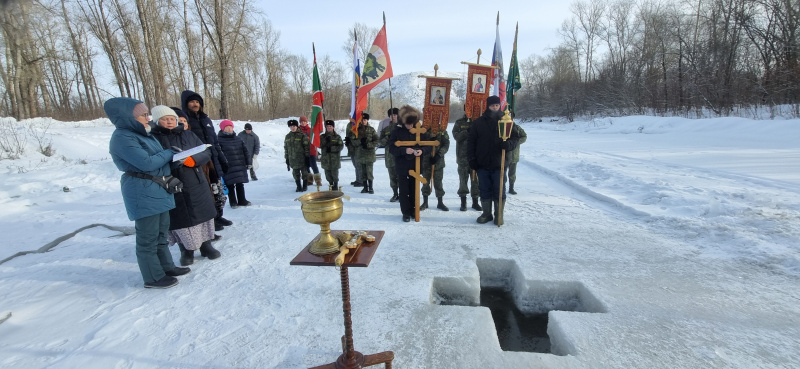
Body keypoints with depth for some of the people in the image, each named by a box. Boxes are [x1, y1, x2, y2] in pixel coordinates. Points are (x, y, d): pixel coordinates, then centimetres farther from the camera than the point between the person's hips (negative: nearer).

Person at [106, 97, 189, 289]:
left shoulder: (143, 134, 14)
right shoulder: (122, 137, -14)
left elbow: (159, 158, 20)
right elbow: (147, 163, -21)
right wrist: (169, 153, -7)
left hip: (159, 190, 9)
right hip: (142, 193, -9)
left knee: (161, 232, 17)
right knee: (148, 237, 0)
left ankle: (166, 266, 30)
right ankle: (153, 277, 11)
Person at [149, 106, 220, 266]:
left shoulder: (188, 135, 8)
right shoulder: (153, 138, -2)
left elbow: (206, 152, 3)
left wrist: (192, 159, -16)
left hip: (197, 186, 3)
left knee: (202, 215, 11)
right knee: (181, 220, 7)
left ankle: (206, 245, 29)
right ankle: (186, 250, 26)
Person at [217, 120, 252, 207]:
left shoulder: (238, 140, 11)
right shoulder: (220, 141, -5)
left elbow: (245, 151, 14)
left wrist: (249, 162, 10)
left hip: (240, 166, 4)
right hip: (228, 168, -4)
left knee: (240, 184, 13)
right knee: (230, 185, 4)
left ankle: (242, 200, 24)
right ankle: (233, 202, 17)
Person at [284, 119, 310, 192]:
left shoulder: (302, 135, -5)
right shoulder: (287, 136, 11)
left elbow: (307, 146, -7)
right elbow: (286, 148, 15)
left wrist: (307, 156, -10)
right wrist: (287, 158, 13)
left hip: (302, 158, -4)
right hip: (292, 159, 5)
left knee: (304, 172, 4)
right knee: (296, 174, 9)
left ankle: (305, 186, 18)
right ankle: (298, 187, 20)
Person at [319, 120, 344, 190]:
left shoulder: (337, 136, 2)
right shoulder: (322, 137, 9)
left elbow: (341, 146, -5)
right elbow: (320, 145, -1)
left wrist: (332, 148, -14)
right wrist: (326, 140, -15)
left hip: (335, 158, -3)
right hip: (325, 158, 3)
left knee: (335, 173, -2)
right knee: (328, 173, 8)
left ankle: (335, 185, 12)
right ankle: (331, 185, 23)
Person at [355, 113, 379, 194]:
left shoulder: (371, 129, 2)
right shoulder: (358, 129, 7)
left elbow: (376, 141, 0)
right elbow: (354, 141, 4)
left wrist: (368, 145, -13)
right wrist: (360, 141, -15)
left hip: (369, 153, -3)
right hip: (360, 153, 3)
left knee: (369, 171, -8)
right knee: (363, 171, 7)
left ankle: (370, 187, 1)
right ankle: (365, 187, 16)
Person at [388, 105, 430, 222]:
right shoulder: (397, 132, -3)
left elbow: (428, 146, 6)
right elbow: (391, 148, -9)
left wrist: (422, 150, -17)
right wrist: (404, 150, -24)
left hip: (416, 167, 2)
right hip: (402, 167, -2)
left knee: (414, 190, 12)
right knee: (404, 191, 4)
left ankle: (413, 211, 26)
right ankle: (406, 212, 14)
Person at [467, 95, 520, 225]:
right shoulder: (478, 122, 6)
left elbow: (515, 138, 4)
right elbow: (471, 141, 7)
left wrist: (508, 144, -19)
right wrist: (472, 159, 0)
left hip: (499, 164, -1)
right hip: (482, 164, 1)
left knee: (499, 191, 5)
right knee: (485, 190, 10)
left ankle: (499, 215, 19)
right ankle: (486, 214, 23)